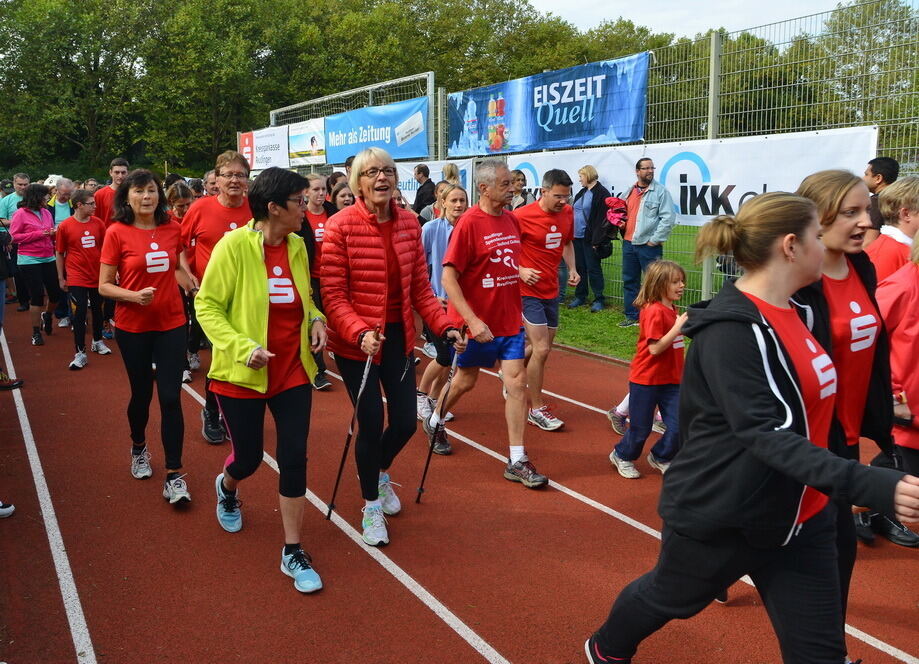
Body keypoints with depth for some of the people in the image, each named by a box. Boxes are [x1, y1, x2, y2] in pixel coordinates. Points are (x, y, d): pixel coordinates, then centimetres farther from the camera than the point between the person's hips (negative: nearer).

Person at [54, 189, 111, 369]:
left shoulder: (98, 223, -2)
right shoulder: (65, 226, -9)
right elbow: (59, 254, -1)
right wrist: (61, 278, 1)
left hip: (98, 276, 4)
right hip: (76, 278, -3)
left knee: (97, 310, 17)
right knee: (79, 314, -3)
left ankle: (98, 341, 37)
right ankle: (80, 353, 3)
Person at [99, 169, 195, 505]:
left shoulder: (172, 229, 0)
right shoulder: (117, 232, -9)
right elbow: (104, 286, -7)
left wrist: (194, 285, 4)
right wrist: (134, 295, -24)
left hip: (171, 324, 2)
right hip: (133, 327, -1)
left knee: (170, 397, -4)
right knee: (141, 393, 14)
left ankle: (174, 475, 2)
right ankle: (139, 447, 43)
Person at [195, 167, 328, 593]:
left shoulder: (297, 246, 2)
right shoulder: (234, 246, -15)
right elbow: (207, 307, -12)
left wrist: (316, 319, -2)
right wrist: (243, 348, -23)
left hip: (293, 371, 4)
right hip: (243, 375, -4)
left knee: (294, 459, 0)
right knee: (249, 458, 12)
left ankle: (293, 552, 14)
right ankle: (227, 489, 50)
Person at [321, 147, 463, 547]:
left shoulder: (409, 223, 2)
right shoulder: (341, 226, -14)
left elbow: (420, 288, 5)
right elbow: (333, 296, -15)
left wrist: (444, 326, -7)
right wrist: (360, 333, -29)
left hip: (398, 337, 5)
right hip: (356, 342, -5)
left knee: (405, 422, 8)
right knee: (371, 423, -1)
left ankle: (379, 473, 44)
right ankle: (371, 507, 26)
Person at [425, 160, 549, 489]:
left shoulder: (511, 219, 4)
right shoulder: (469, 222, -17)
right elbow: (448, 277, -20)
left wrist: (519, 310, 15)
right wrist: (472, 320, -27)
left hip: (510, 320, 5)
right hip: (476, 321, -5)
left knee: (517, 382, -1)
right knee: (465, 380, 13)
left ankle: (517, 461, 6)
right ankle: (434, 421, 43)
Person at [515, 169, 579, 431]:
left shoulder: (567, 213, 3)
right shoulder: (522, 216, -16)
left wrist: (572, 269, 5)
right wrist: (520, 270, -24)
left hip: (551, 290, 7)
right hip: (529, 291, -7)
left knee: (541, 346, 16)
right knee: (541, 349, -10)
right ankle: (536, 409, 4)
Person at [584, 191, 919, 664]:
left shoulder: (792, 312, 4)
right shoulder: (730, 330, -24)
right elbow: (765, 434, -32)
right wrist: (873, 486, -41)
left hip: (798, 517, 7)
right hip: (719, 518, -7)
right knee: (668, 598, 19)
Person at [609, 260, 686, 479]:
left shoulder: (672, 310, 8)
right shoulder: (654, 311, -20)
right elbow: (655, 348, -24)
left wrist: (685, 326, 5)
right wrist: (678, 327, -24)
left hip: (670, 379, 8)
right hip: (647, 379, -7)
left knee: (678, 425, 3)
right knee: (641, 427, 7)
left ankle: (660, 457, 29)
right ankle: (622, 456, 33)